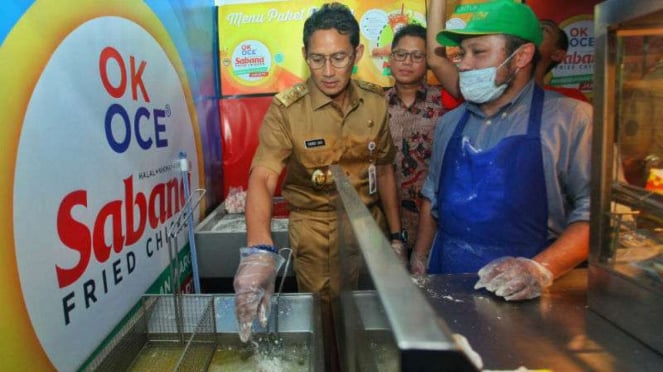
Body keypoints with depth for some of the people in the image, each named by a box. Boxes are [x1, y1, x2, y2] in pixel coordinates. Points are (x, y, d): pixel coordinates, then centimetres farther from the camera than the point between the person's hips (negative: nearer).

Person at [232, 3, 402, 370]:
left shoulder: (376, 102, -3)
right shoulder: (286, 108, -16)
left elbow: (384, 169, 7)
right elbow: (262, 178, -27)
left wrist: (396, 234, 8)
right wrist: (259, 250, -43)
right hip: (316, 233, -3)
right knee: (326, 323, 12)